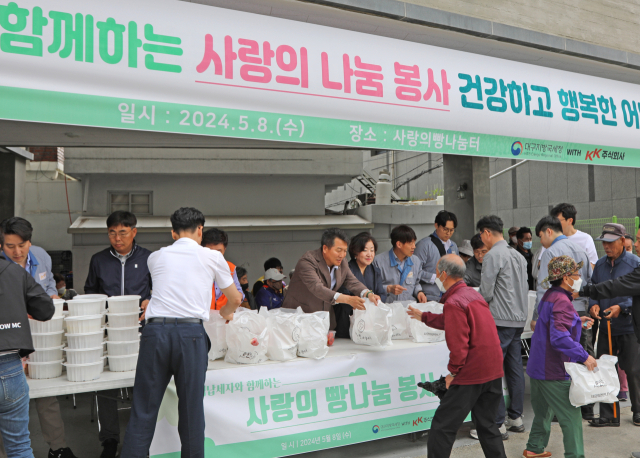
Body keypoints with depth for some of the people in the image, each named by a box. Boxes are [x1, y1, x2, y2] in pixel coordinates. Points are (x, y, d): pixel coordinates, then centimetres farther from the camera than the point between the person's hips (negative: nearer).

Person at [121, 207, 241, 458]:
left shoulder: (156, 257, 17)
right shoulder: (212, 257, 10)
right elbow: (235, 299, 21)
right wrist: (225, 313, 44)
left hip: (155, 331, 2)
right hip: (191, 333, -2)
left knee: (143, 411, 8)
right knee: (191, 410, 8)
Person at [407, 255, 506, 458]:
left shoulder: (454, 302, -16)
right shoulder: (473, 294, 12)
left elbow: (458, 344, -21)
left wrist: (452, 372, -8)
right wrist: (423, 316, 36)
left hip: (471, 374, -9)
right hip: (494, 371, 9)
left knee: (442, 426, 2)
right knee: (487, 425, 20)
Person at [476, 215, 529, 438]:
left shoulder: (493, 255, -13)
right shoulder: (518, 255, 14)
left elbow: (485, 293, -14)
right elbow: (524, 288, 19)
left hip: (500, 321, -9)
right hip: (519, 319, 9)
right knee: (514, 368, 14)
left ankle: (497, 424, -1)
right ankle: (516, 417, 23)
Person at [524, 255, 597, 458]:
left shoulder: (549, 296, 10)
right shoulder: (562, 302, -21)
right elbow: (559, 338, -31)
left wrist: (577, 322, 19)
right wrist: (585, 356, -27)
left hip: (538, 366, 10)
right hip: (554, 372, -10)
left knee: (543, 410, 22)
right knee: (571, 417, 1)